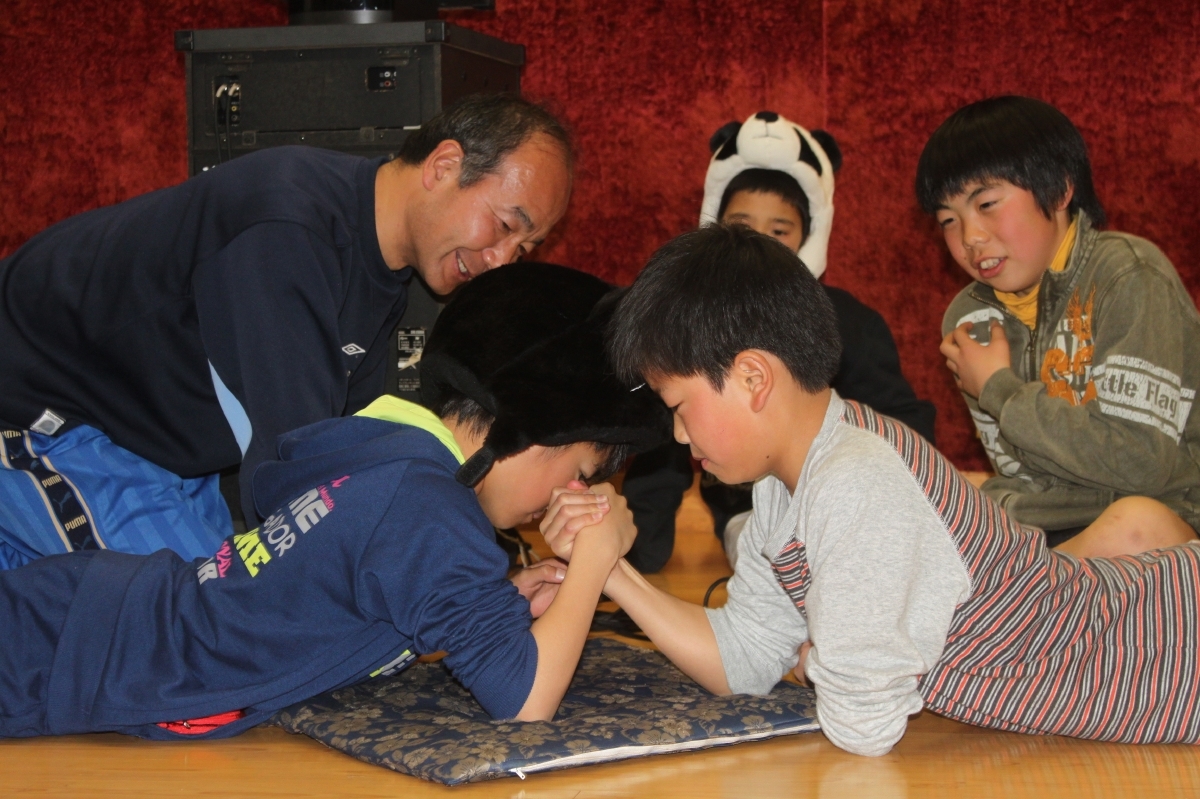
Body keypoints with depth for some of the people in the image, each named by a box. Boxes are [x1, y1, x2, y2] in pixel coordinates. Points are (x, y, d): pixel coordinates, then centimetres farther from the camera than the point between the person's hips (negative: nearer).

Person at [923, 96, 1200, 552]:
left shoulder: (1129, 275, -11)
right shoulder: (970, 319, 7)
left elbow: (1140, 460, -20)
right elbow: (1020, 477, 9)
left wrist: (999, 390, -11)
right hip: (1046, 529, 4)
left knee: (1140, 522, -37)